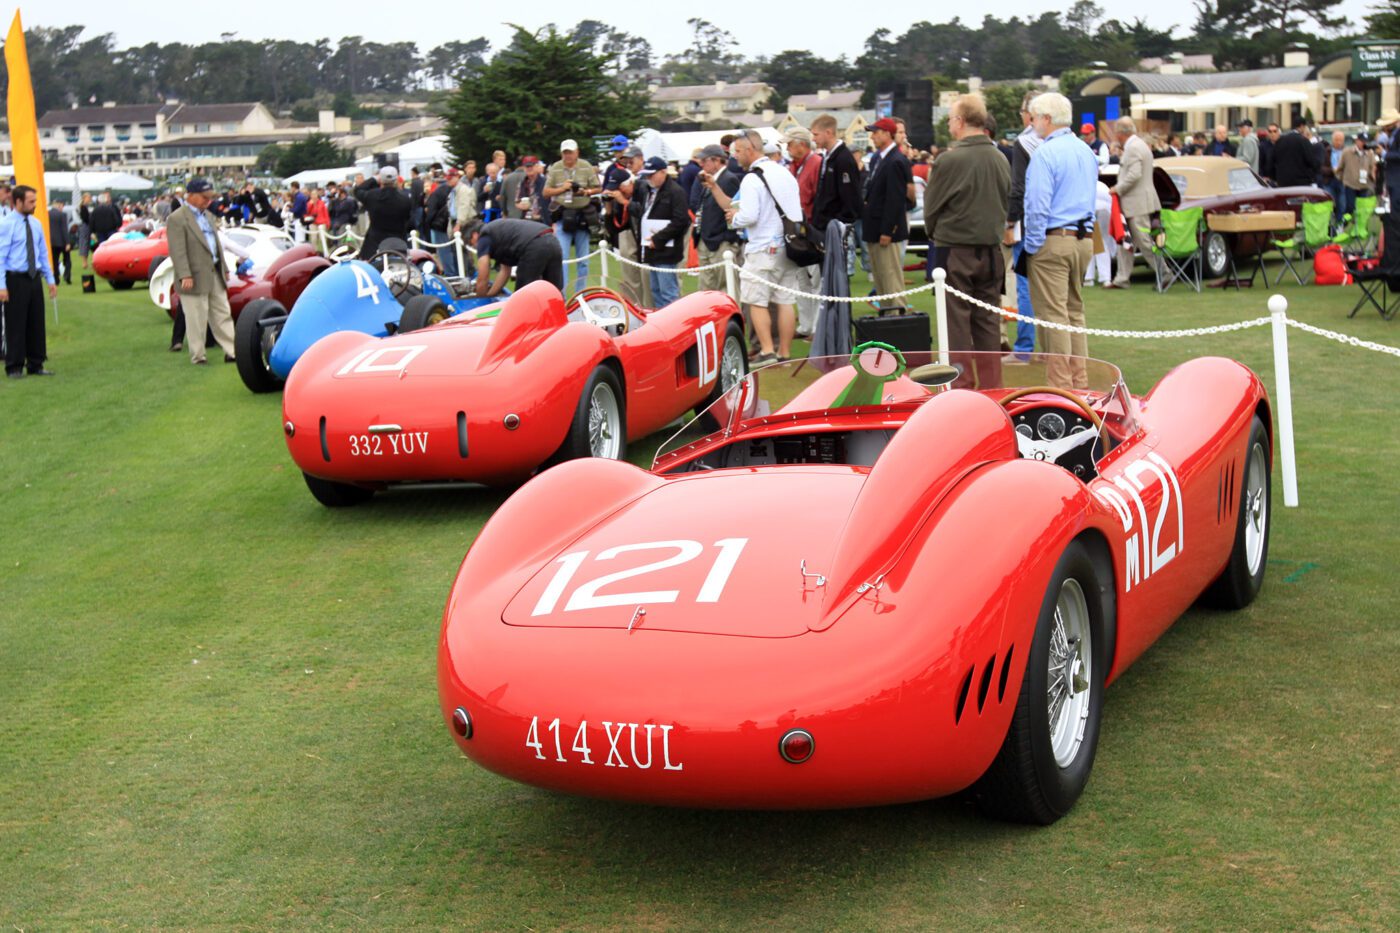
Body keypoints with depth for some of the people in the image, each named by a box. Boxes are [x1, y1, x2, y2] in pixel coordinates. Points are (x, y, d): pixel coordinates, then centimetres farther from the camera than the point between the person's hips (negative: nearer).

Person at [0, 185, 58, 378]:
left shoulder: (36, 224, 10)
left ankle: (35, 365, 17)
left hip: (34, 278, 6)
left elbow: (43, 253, 17)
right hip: (16, 280, -6)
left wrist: (50, 279, 13)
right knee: (16, 325, -1)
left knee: (37, 323, 9)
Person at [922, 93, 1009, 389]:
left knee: (957, 321, 2)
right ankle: (992, 385, 14)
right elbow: (1006, 202, 11)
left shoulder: (949, 160, -14)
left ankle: (962, 385, 4)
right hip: (991, 250, 5)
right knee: (988, 320, 10)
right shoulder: (1001, 160, 2)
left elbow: (931, 206, -5)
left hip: (954, 251, -5)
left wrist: (935, 233, 13)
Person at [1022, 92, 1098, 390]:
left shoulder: (1045, 154, -13)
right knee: (1074, 311, 15)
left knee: (1053, 314, -4)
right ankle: (1080, 382, 17)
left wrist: (1031, 245, -10)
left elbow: (1037, 206, -17)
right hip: (1084, 240, 8)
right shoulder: (1086, 152, 13)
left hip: (1053, 242, -8)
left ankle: (1060, 385, -4)